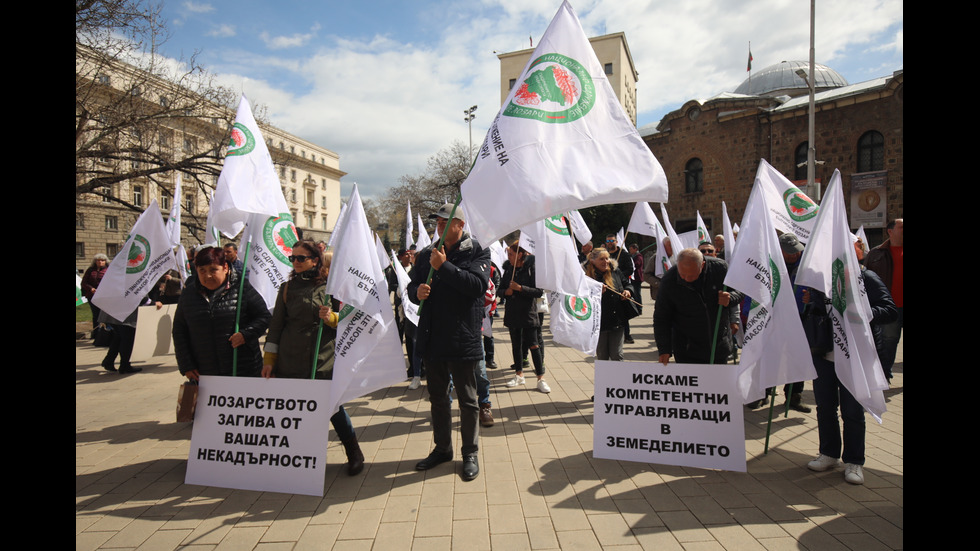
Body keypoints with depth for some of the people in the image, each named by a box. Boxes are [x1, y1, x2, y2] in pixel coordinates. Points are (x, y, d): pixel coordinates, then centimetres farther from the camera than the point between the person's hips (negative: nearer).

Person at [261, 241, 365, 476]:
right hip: (291, 360, 3)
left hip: (324, 358, -2)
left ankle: (354, 454, 18)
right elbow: (276, 324, 11)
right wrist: (269, 360, 8)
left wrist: (331, 318, -18)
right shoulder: (287, 287, 10)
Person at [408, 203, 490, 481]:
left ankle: (470, 453, 22)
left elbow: (478, 284, -21)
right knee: (437, 397, 17)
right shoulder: (427, 254, 11)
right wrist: (417, 292, -9)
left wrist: (444, 267, -24)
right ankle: (442, 448, 34)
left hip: (462, 340, -5)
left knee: (467, 399, 6)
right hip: (432, 339, 6)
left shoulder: (477, 252, -5)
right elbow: (412, 286, 14)